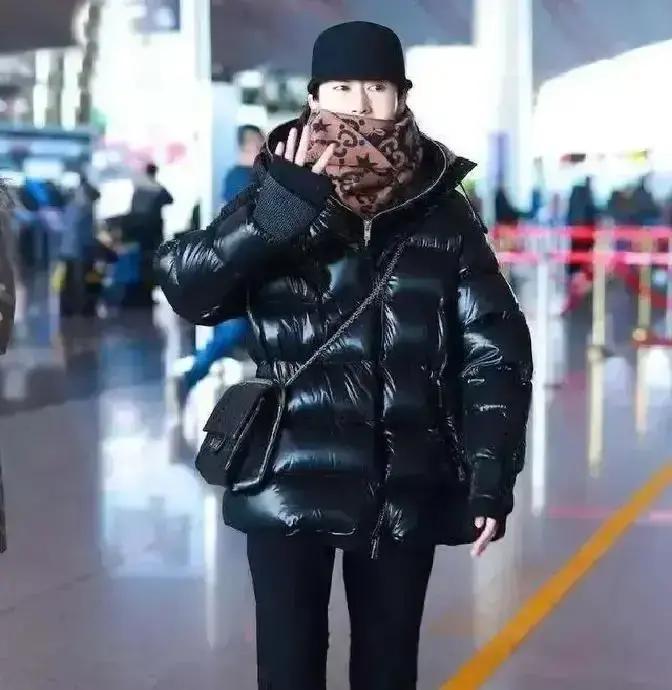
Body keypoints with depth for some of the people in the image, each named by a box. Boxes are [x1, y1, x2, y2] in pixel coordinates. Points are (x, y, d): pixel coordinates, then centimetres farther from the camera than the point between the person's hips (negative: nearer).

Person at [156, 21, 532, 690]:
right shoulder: (275, 197, 1)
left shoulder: (443, 212, 1)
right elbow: (187, 289, -12)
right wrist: (285, 208, -21)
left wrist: (491, 475, -8)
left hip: (405, 489, 1)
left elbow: (495, 348, 0)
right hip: (290, 484, 0)